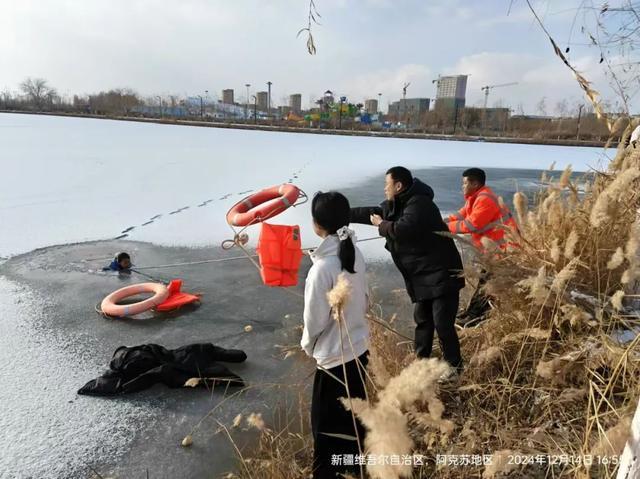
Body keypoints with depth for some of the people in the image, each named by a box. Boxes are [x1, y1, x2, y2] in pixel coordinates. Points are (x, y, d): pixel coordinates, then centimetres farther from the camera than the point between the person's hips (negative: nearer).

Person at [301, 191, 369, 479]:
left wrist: (308, 345, 1)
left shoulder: (323, 267, -26)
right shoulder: (356, 255, -4)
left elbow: (315, 318, -18)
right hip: (359, 345, 8)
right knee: (353, 413, 26)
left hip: (335, 355, -8)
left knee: (328, 423, 12)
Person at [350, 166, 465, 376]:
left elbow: (402, 230, -33)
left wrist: (381, 225, -14)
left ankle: (454, 367, 15)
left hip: (442, 275, -10)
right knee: (422, 320, 19)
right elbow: (371, 213, 17)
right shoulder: (395, 205, 9)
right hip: (422, 278, 10)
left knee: (443, 324, -4)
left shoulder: (419, 204, -21)